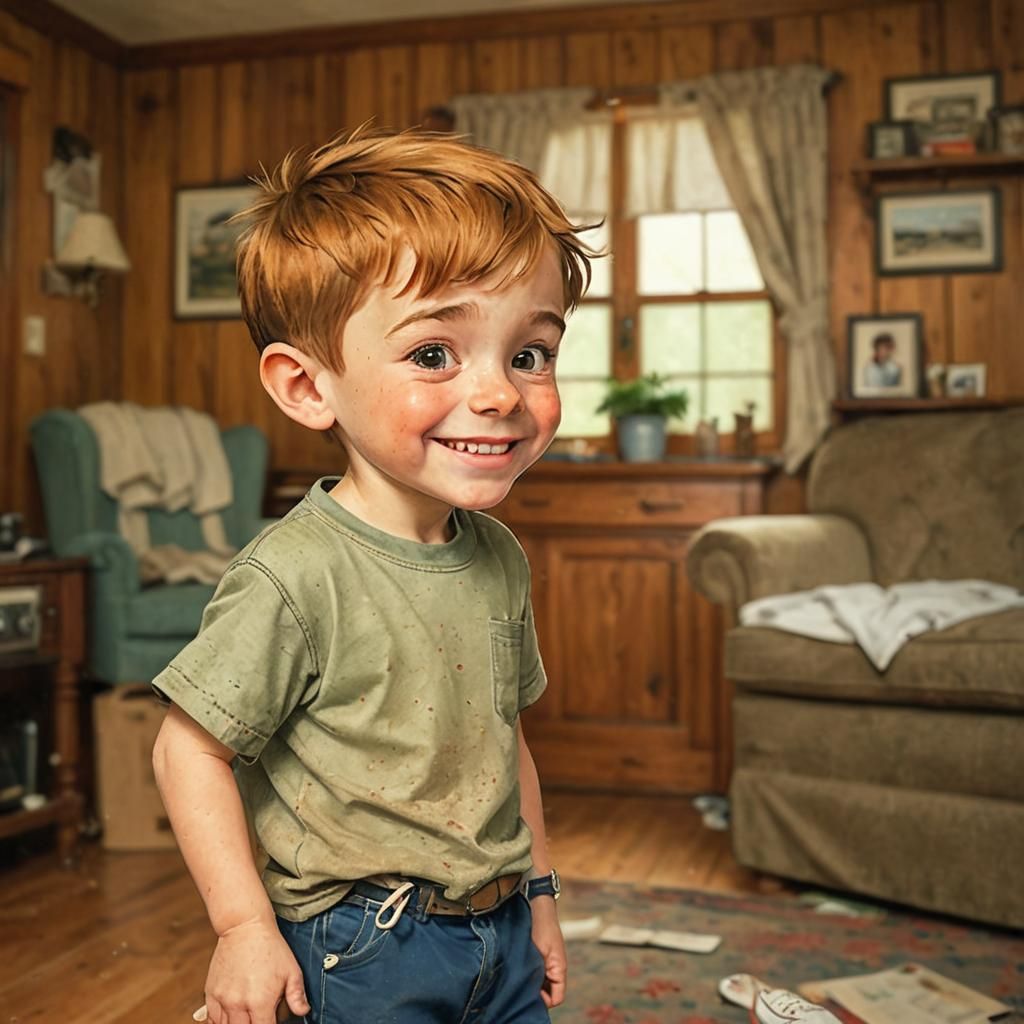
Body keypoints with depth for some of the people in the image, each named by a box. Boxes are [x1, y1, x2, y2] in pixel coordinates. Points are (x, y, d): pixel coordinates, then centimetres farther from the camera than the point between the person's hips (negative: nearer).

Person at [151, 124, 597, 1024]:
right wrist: (245, 927, -16)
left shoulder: (500, 557, -1)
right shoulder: (295, 578, -24)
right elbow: (190, 750, -16)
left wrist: (538, 888, 15)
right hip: (366, 949, -6)